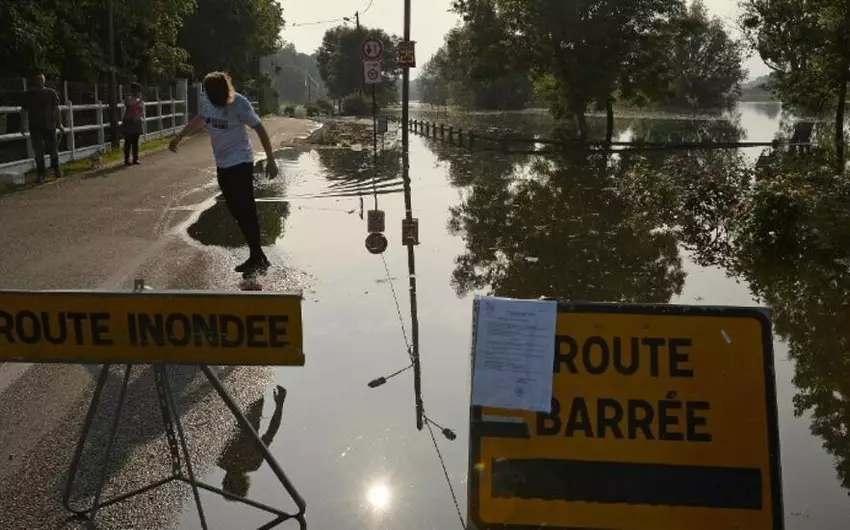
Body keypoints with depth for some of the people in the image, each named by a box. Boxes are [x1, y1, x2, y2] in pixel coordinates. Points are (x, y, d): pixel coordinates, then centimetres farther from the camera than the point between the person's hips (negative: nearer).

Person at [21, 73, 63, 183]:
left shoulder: (51, 93, 4)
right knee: (38, 152, 1)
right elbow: (24, 110, 7)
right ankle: (40, 174, 8)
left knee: (53, 150, 5)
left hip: (50, 126, 0)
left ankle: (56, 170, 25)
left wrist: (59, 124, 0)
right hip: (35, 127, 0)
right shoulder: (28, 94, 4)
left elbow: (56, 109, 5)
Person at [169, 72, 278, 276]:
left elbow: (260, 129, -15)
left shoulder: (239, 103, -17)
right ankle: (257, 257, 16)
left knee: (245, 211, -8)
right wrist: (179, 137, 29)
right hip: (222, 164, 7)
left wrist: (271, 161, -18)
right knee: (237, 212, 8)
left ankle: (257, 258, 0)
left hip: (240, 163, -7)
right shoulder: (206, 99, 0)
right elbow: (200, 119, 20)